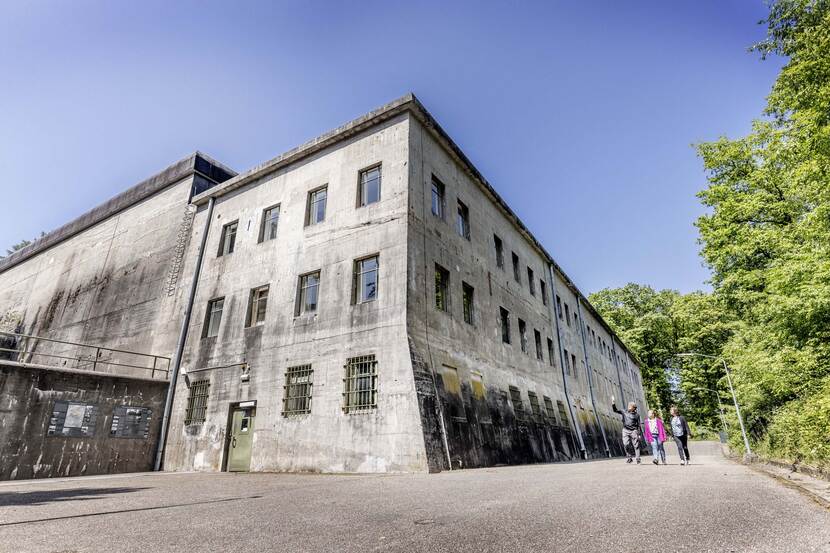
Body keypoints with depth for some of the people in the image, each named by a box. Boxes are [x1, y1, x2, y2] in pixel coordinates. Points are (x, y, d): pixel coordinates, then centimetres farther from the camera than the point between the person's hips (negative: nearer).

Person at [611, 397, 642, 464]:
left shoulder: (636, 415, 5)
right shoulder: (624, 412, 9)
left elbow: (638, 425, 8)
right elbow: (615, 410, 3)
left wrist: (639, 434, 4)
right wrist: (613, 403, -9)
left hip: (633, 431, -1)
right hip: (625, 430, 1)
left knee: (636, 445, 0)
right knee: (626, 444, -9)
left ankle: (638, 459, 11)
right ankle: (629, 458, 4)